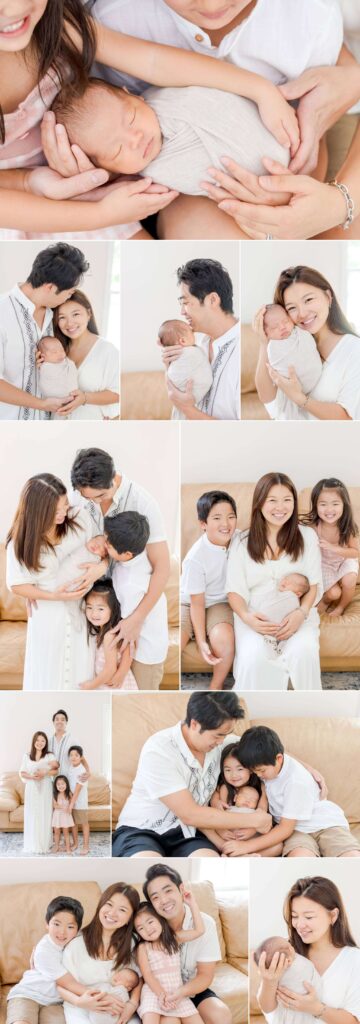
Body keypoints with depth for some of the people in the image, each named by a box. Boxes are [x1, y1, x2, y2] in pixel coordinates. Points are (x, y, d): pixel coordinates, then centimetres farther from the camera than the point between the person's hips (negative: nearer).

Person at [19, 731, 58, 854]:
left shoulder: (50, 756, 1)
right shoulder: (26, 756, 5)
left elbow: (56, 770, -6)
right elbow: (22, 773, 2)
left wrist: (45, 773, -19)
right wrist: (32, 776, -14)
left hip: (45, 789, -1)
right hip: (31, 788, 1)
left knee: (45, 815, -1)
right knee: (32, 815, 1)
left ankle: (44, 844, 6)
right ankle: (32, 844, 8)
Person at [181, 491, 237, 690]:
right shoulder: (195, 557, -23)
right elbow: (197, 603, -16)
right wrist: (201, 642, -20)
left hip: (220, 602, 3)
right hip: (189, 604, -2)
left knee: (223, 638, -31)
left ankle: (217, 686, -4)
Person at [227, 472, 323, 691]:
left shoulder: (307, 536, 7)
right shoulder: (242, 543, 6)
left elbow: (315, 584, 6)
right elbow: (235, 590, 4)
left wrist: (301, 613, -15)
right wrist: (246, 617, -18)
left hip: (296, 614, 1)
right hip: (256, 616, 0)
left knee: (304, 652, -33)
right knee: (254, 658, -34)